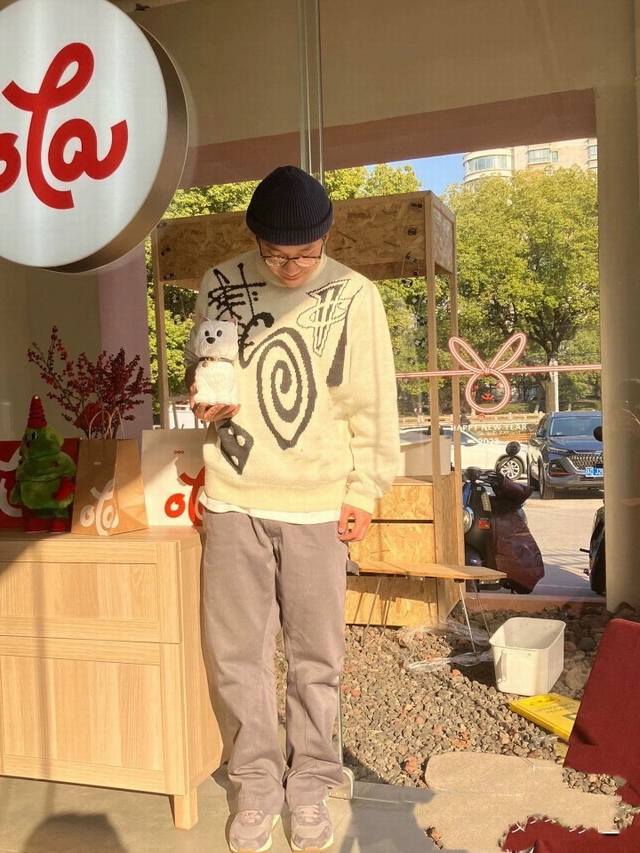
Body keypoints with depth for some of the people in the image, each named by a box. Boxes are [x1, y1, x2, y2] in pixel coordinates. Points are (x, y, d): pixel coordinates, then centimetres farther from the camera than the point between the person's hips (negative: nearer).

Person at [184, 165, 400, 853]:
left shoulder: (353, 295, -2)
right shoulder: (220, 286, 3)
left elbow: (372, 404, 2)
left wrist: (363, 492, 0)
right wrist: (203, 402, -7)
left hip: (317, 502, -1)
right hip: (234, 497, 1)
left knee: (316, 654, 8)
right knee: (236, 651, 5)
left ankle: (310, 783, 27)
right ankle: (257, 783, 25)